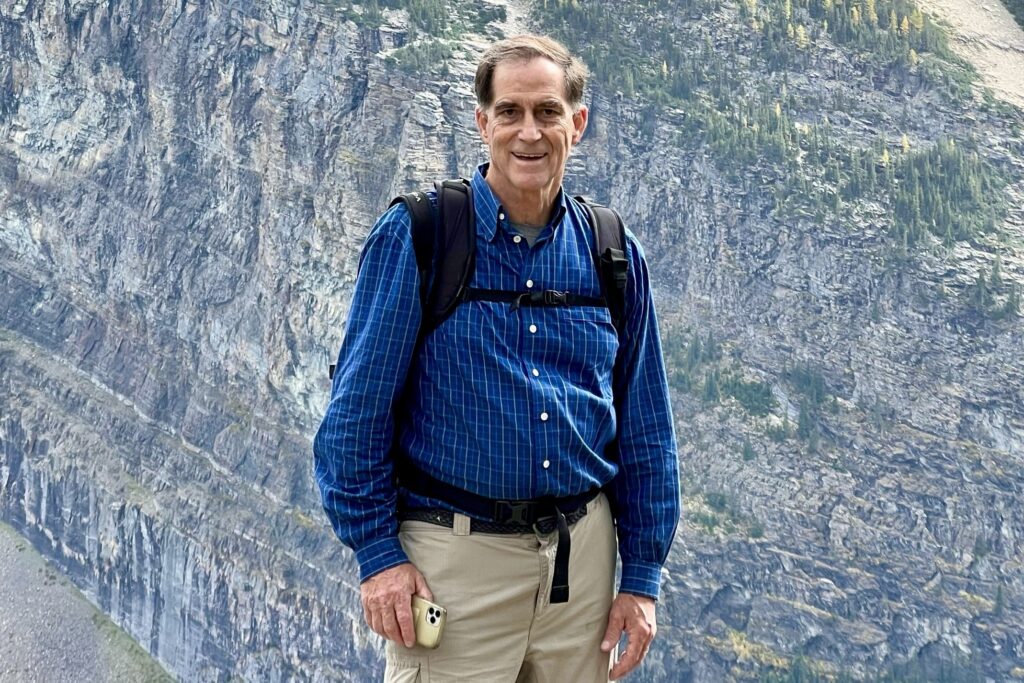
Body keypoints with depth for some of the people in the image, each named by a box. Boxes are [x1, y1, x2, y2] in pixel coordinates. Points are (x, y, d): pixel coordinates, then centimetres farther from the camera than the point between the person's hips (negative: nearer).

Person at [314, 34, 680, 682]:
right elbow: (358, 409, -6)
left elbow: (646, 431, 9)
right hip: (455, 556, -4)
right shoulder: (415, 237, -7)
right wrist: (378, 553, -10)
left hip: (582, 554, 4)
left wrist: (642, 577, 6)